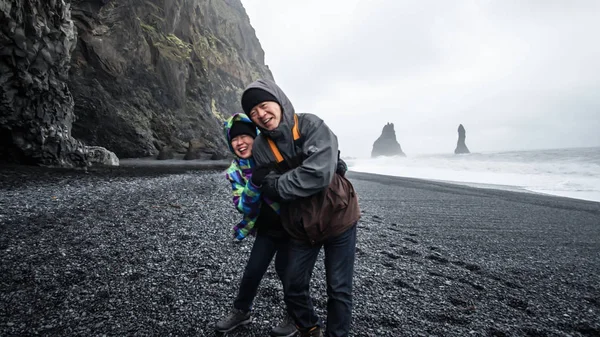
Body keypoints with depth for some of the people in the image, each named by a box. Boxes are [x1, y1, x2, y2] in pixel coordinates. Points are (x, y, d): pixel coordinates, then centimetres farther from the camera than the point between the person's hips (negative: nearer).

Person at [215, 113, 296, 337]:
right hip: (266, 228, 3)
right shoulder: (235, 171, -6)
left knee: (284, 268, -3)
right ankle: (241, 311, 30)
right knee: (252, 270, 4)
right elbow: (244, 207, -16)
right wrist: (254, 182, -34)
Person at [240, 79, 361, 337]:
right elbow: (269, 190, -4)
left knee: (339, 290, 8)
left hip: (337, 217, -3)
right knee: (293, 290, 14)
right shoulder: (260, 148, -8)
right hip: (300, 228, 4)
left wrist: (278, 185, -23)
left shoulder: (311, 126, -20)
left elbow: (320, 173, -31)